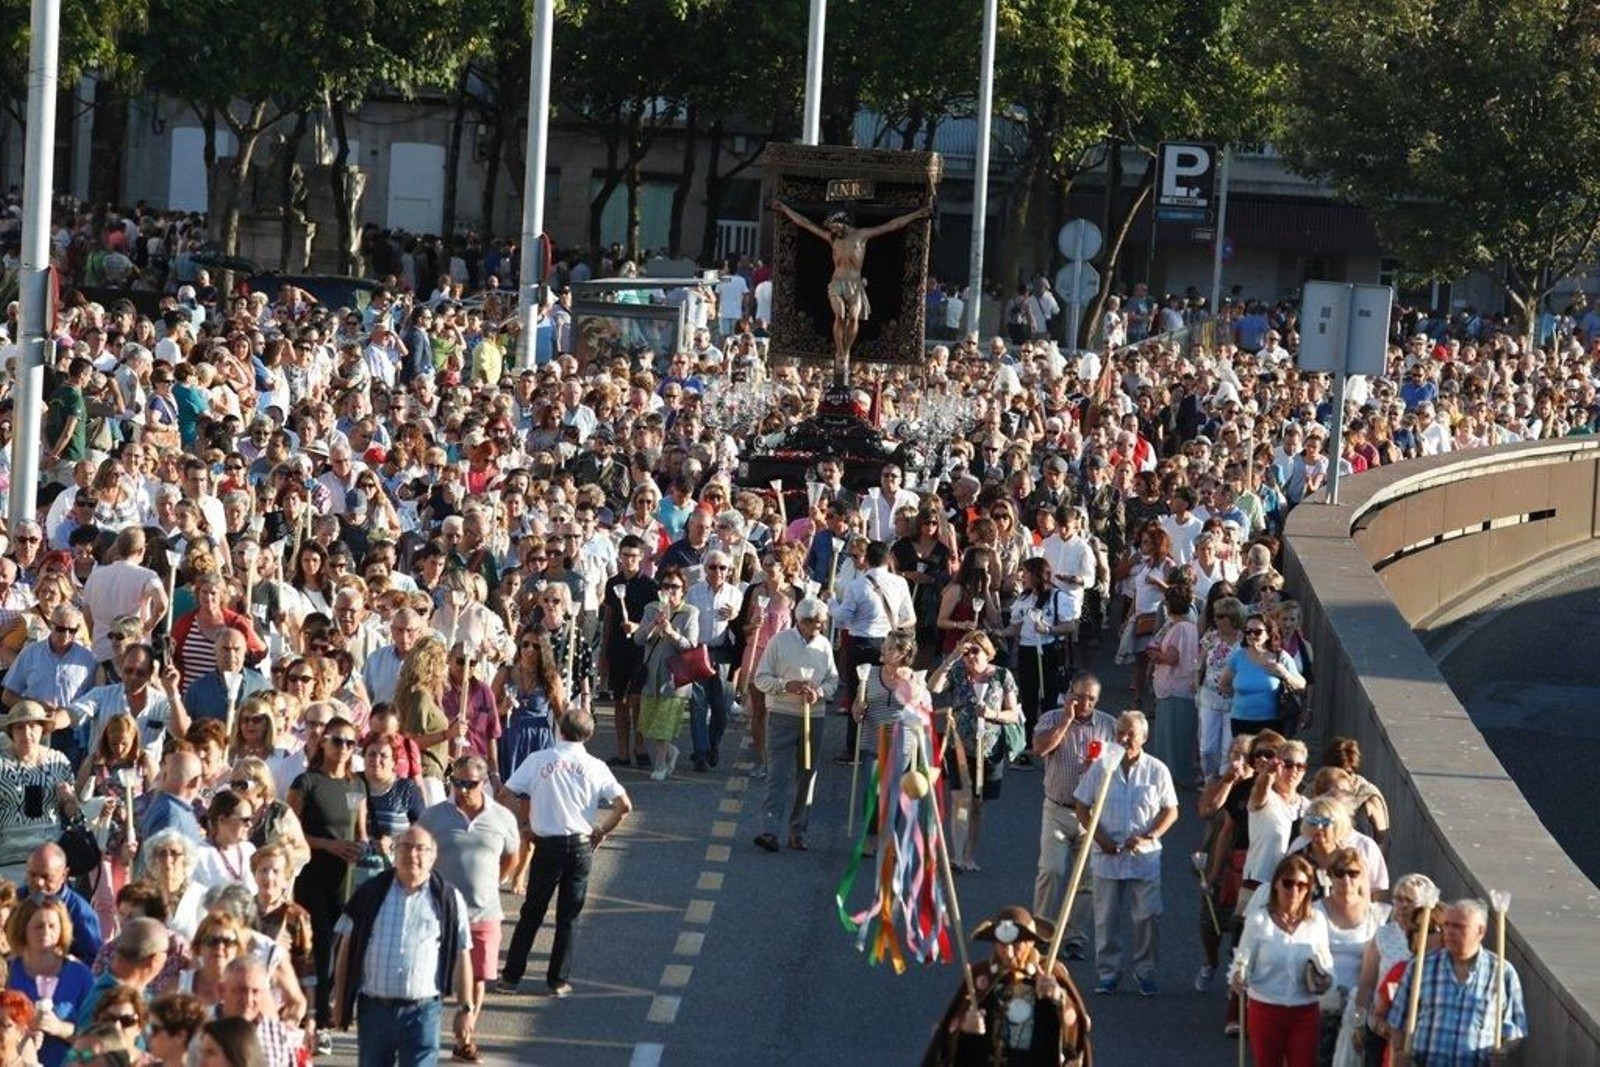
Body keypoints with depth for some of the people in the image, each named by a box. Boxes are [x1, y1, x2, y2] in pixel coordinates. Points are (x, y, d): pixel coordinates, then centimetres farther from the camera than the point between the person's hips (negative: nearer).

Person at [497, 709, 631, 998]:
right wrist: (601, 831, 5)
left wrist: (525, 820, 7)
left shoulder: (538, 760, -2)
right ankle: (558, 981, 11)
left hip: (547, 844, 0)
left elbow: (507, 794, -6)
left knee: (532, 912, 10)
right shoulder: (595, 767, -1)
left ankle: (511, 976, 13)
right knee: (568, 916, 10)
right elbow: (624, 805, -8)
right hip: (581, 845, 0)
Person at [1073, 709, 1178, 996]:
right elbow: (1082, 807, 6)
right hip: (1106, 856, 1)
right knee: (1106, 918, 5)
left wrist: (1147, 837, -11)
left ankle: (1145, 971, 14)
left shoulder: (1156, 770, -1)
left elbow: (1170, 811, 3)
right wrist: (1100, 837, -8)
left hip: (1145, 857, -1)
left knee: (1148, 917, 0)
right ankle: (1108, 972, 16)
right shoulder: (1100, 768, 0)